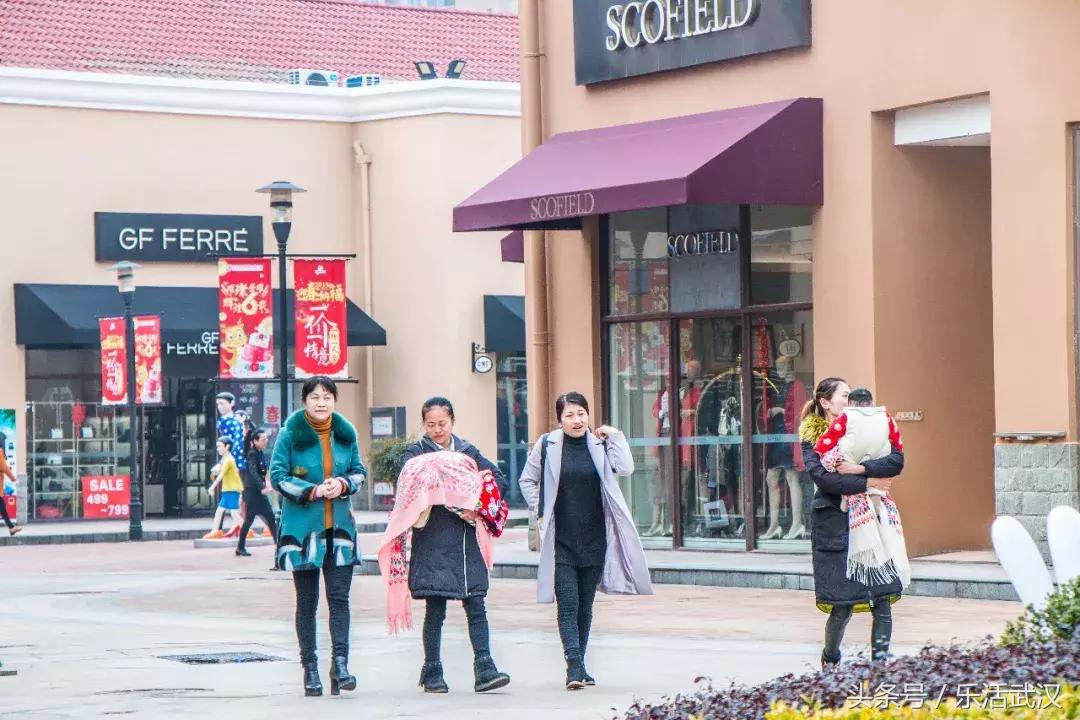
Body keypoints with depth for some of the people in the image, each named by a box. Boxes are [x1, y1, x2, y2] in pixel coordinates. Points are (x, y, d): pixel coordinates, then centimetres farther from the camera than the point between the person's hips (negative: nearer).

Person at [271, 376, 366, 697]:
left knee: (339, 597, -6)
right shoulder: (290, 434, -4)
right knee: (307, 601, 4)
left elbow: (359, 471, 14)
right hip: (302, 525, -2)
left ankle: (340, 664, -8)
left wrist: (343, 484, -8)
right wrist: (313, 491, -15)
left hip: (339, 525, 2)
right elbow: (278, 475, -5)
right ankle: (310, 669, 9)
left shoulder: (345, 433, 6)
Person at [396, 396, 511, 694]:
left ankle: (484, 668, -6)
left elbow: (500, 480, 12)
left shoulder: (468, 451, 15)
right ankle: (432, 672, 10)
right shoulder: (415, 452, 4)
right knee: (435, 610, 1)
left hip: (468, 541, 3)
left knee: (476, 606, -3)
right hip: (433, 543, -3)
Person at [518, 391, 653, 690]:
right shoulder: (547, 446, 0)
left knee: (585, 606, 10)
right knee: (568, 605, -11)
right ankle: (574, 666, -17)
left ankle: (578, 666, 19)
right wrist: (541, 511, 2)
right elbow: (527, 481, 12)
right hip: (561, 540, -2)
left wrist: (614, 436, -8)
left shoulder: (600, 444, 5)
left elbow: (625, 468, -11)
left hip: (594, 540, 2)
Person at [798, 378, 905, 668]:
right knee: (843, 605, -4)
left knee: (883, 597, -6)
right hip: (834, 525, -3)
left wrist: (859, 468, -18)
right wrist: (867, 483, -14)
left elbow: (897, 460, -6)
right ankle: (830, 660, 21)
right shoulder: (813, 437, 1)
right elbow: (823, 478, -16)